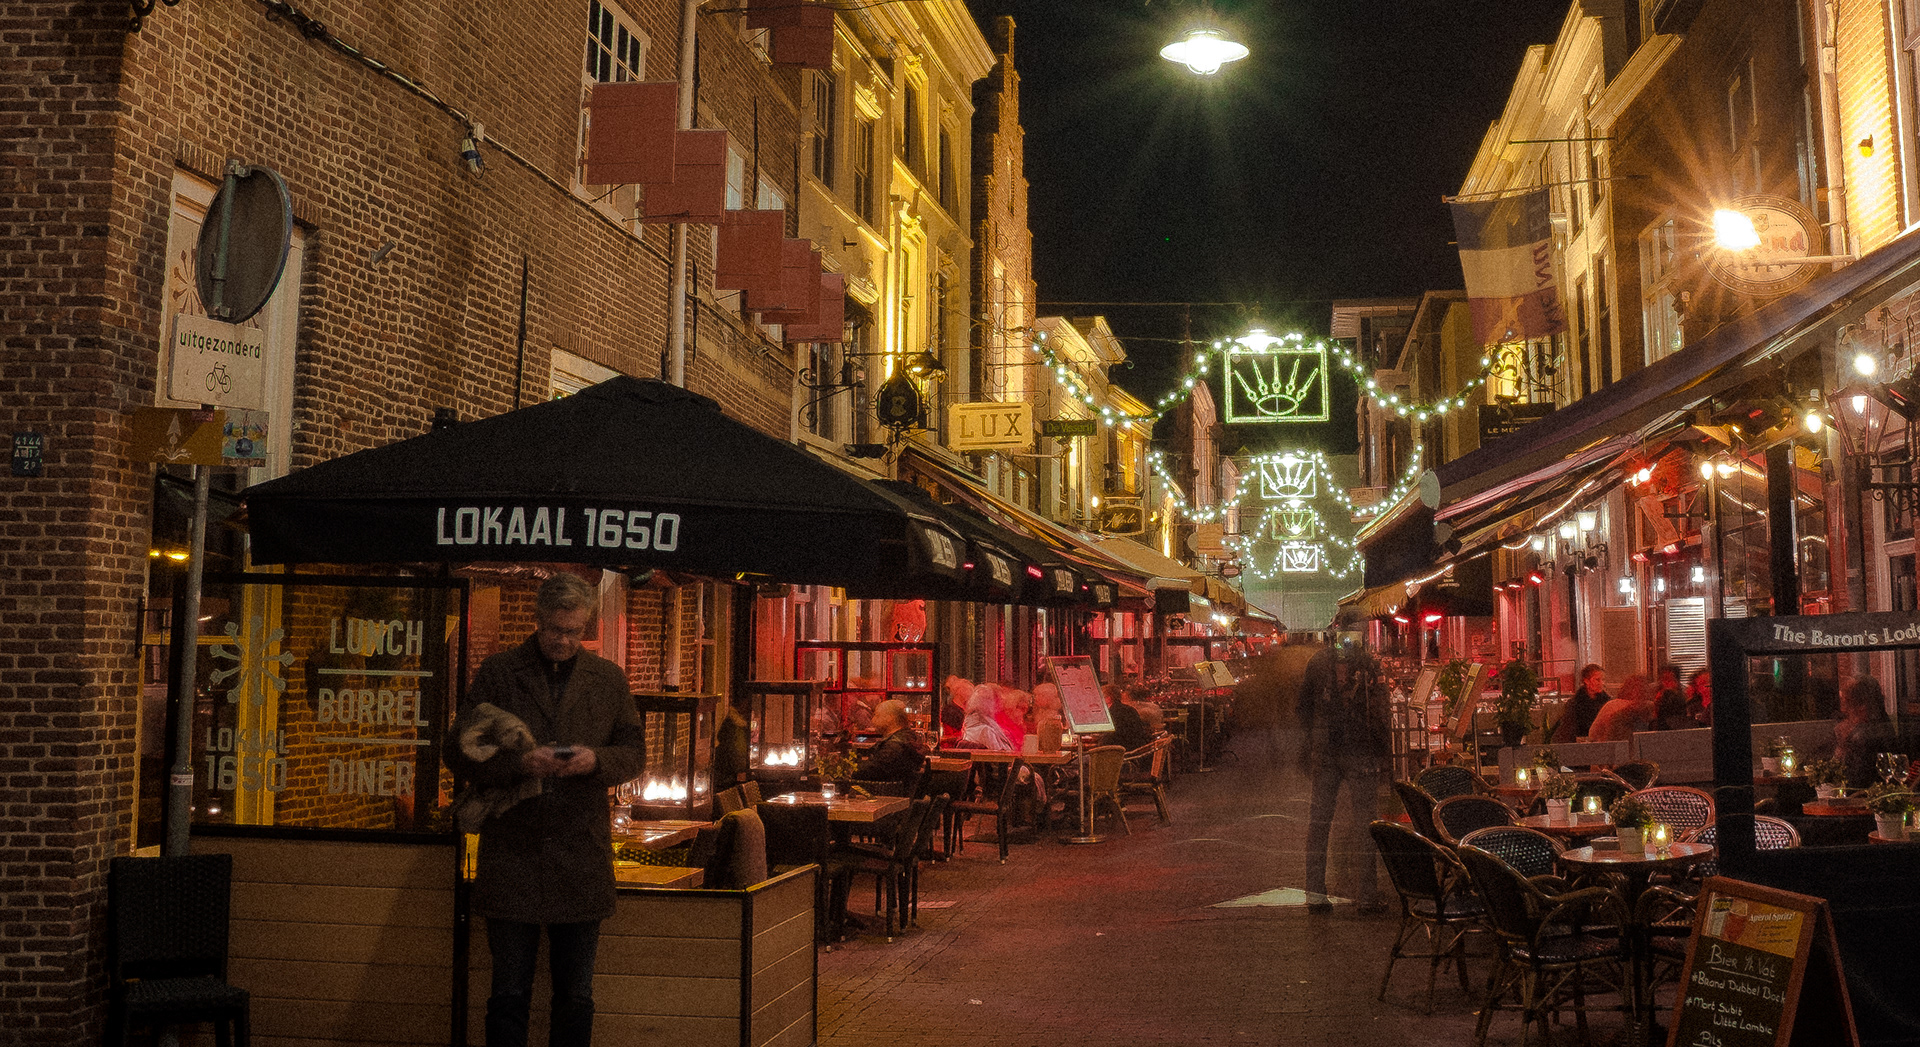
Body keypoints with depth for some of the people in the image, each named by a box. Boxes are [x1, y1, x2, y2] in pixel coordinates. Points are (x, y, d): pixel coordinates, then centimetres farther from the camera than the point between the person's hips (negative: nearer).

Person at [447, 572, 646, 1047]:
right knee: (508, 995, 5)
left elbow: (633, 751, 12)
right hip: (512, 852, -2)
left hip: (582, 855, 2)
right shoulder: (497, 672, 3)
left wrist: (596, 760, -9)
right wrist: (519, 763, -16)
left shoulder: (609, 679, 9)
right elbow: (459, 752, 1)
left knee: (576, 999, 10)